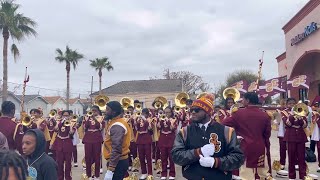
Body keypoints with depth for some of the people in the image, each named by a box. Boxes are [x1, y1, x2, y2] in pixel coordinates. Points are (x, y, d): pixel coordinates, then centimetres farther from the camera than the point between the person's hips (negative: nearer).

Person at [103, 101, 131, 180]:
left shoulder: (117, 126, -21)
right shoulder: (115, 123, 12)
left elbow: (116, 149, -27)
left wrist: (110, 170, -28)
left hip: (117, 163, -10)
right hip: (118, 161, 10)